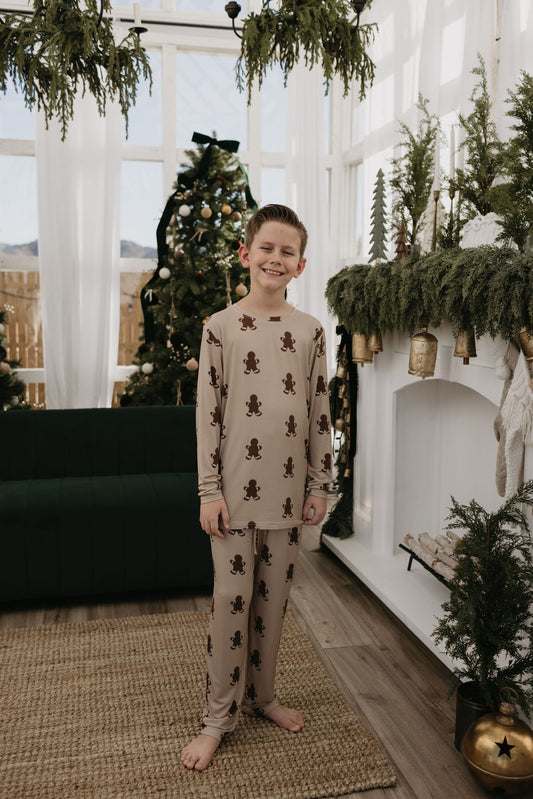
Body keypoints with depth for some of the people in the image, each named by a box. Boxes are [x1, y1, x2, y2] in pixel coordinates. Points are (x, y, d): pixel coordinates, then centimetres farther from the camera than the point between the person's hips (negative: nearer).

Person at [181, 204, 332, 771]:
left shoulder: (310, 331, 4)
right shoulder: (221, 326, -3)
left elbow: (319, 413, 6)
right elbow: (208, 412, -5)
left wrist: (319, 484, 5)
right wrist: (209, 490, -8)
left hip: (288, 489, 3)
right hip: (236, 487, -2)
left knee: (273, 596, 13)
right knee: (231, 596, 2)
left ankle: (259, 695, 33)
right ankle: (218, 717, 19)